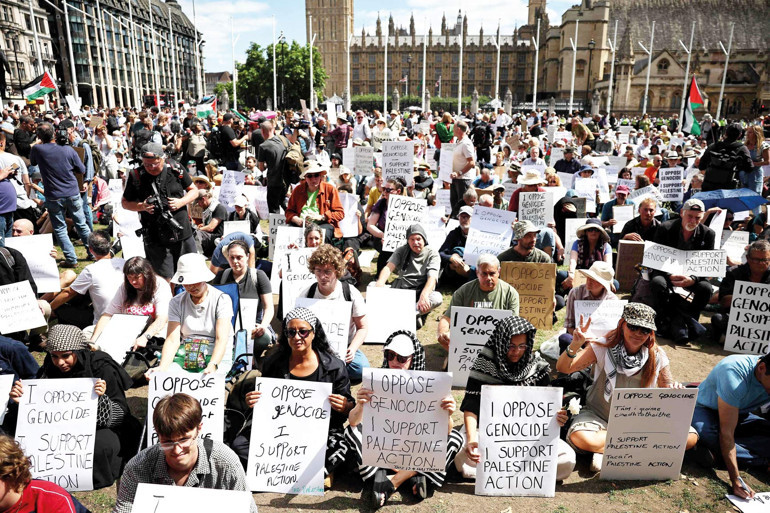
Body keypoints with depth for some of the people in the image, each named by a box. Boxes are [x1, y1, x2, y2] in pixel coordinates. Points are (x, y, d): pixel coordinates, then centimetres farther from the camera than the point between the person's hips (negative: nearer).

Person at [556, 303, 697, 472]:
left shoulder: (657, 356, -5)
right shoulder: (604, 347, -12)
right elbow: (563, 368, -19)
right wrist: (575, 345, -39)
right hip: (600, 416, -3)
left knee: (690, 437, -21)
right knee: (579, 438, -35)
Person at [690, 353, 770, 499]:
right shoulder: (735, 374, -37)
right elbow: (726, 433, -35)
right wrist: (736, 481, -36)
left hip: (738, 414, 6)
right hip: (704, 409, -6)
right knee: (704, 432, -39)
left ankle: (715, 450, -17)